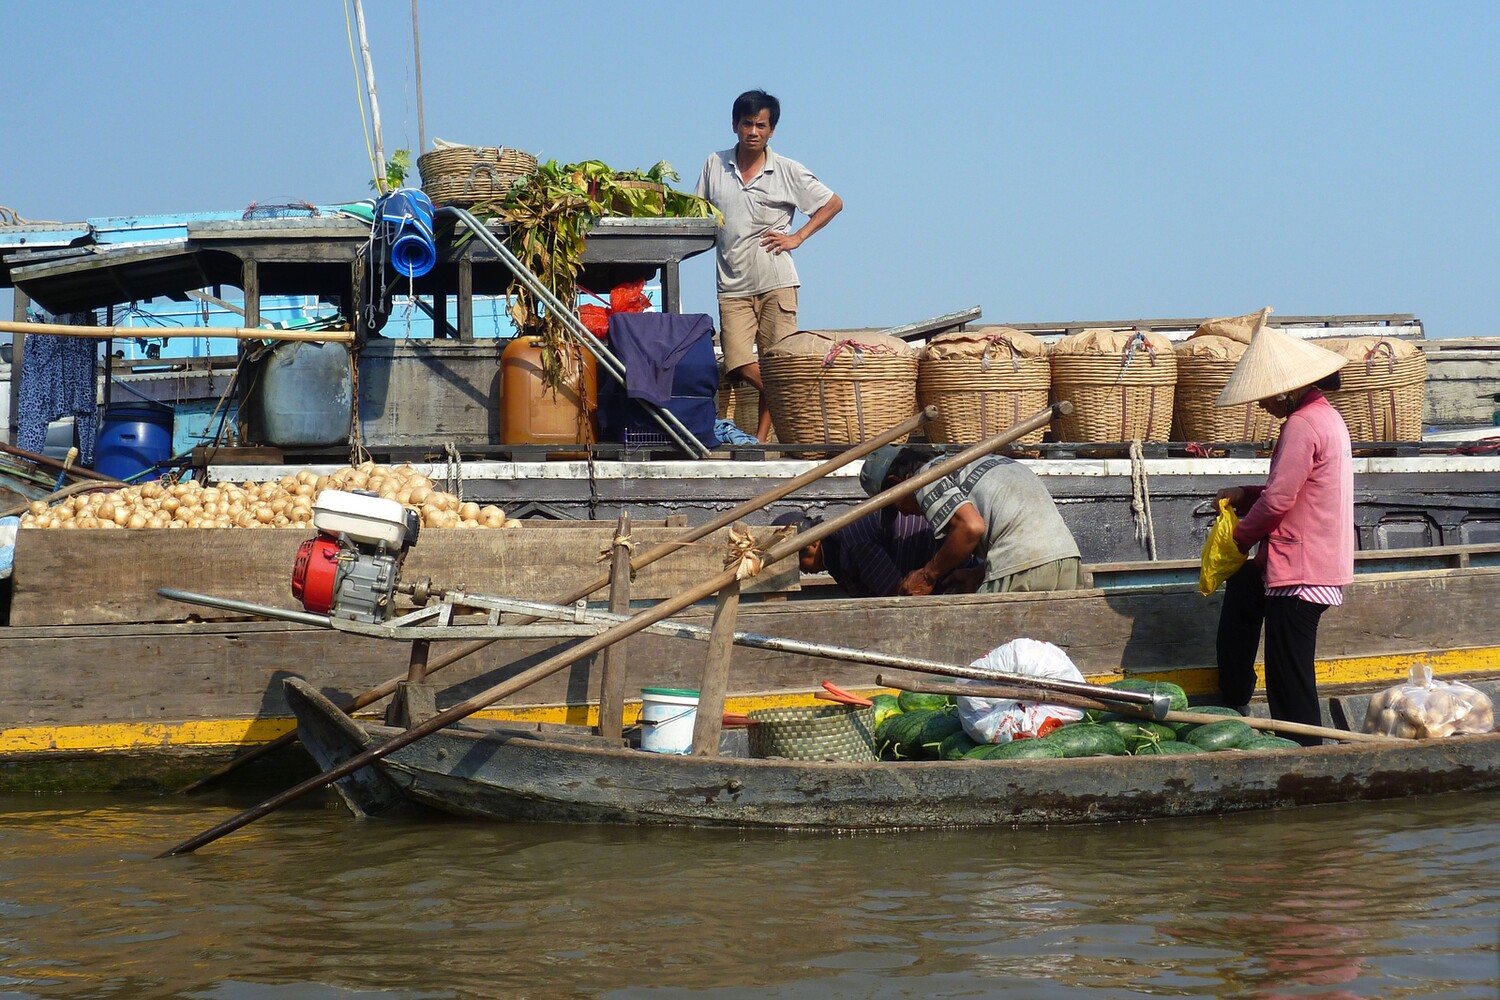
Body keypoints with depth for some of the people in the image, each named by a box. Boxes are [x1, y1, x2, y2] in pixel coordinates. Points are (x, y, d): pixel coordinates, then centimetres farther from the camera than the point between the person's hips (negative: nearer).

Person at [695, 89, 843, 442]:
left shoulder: (788, 171, 3)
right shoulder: (715, 165, 9)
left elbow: (833, 204, 10)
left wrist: (797, 237, 2)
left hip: (776, 283, -2)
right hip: (732, 287, 2)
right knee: (740, 367, -10)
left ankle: (763, 436, 7)